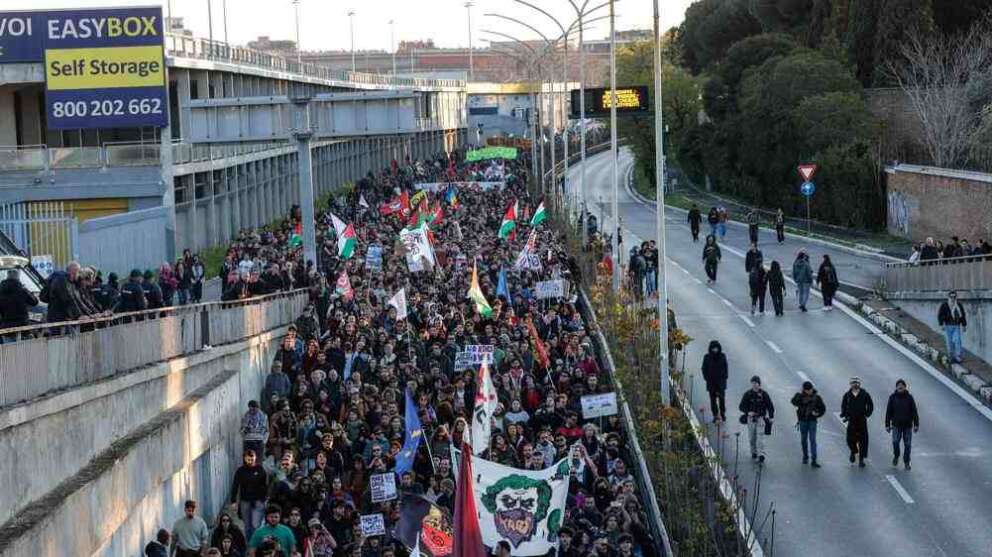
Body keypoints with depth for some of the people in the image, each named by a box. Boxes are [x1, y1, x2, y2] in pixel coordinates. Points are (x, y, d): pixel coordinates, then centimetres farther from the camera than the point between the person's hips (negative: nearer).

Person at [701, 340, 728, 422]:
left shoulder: (722, 356, 2)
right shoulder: (707, 357, 0)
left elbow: (725, 367, 11)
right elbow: (704, 369, 6)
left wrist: (725, 376, 2)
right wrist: (706, 378, -3)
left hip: (721, 381, 0)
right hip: (711, 382, 0)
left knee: (722, 398, -3)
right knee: (713, 399, 1)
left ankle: (723, 414, 9)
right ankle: (715, 415, 8)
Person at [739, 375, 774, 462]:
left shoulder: (763, 394, -4)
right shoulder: (747, 394, -2)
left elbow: (770, 406, 6)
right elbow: (741, 406, -2)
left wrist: (771, 417, 2)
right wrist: (748, 412, -20)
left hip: (761, 418, -2)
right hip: (751, 418, 2)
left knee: (760, 437, -11)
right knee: (751, 438, 10)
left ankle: (761, 455, -16)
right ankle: (754, 452, 31)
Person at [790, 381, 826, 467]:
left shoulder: (816, 397, -1)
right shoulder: (801, 396, -2)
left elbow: (823, 408, 8)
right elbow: (794, 402, -19)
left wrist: (818, 414, -8)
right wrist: (799, 394, -28)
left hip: (812, 421, -1)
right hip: (803, 421, 1)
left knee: (812, 440, -9)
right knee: (803, 440, 10)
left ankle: (813, 461, -11)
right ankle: (805, 457, 29)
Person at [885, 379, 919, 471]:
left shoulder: (909, 397, 0)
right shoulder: (892, 397, 0)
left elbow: (914, 412, 2)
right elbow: (888, 412, 3)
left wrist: (916, 424, -4)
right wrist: (887, 425, 0)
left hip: (907, 425, 1)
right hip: (896, 425, 0)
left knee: (907, 444, 2)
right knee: (895, 441, -14)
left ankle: (906, 462, 15)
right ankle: (896, 456, 14)